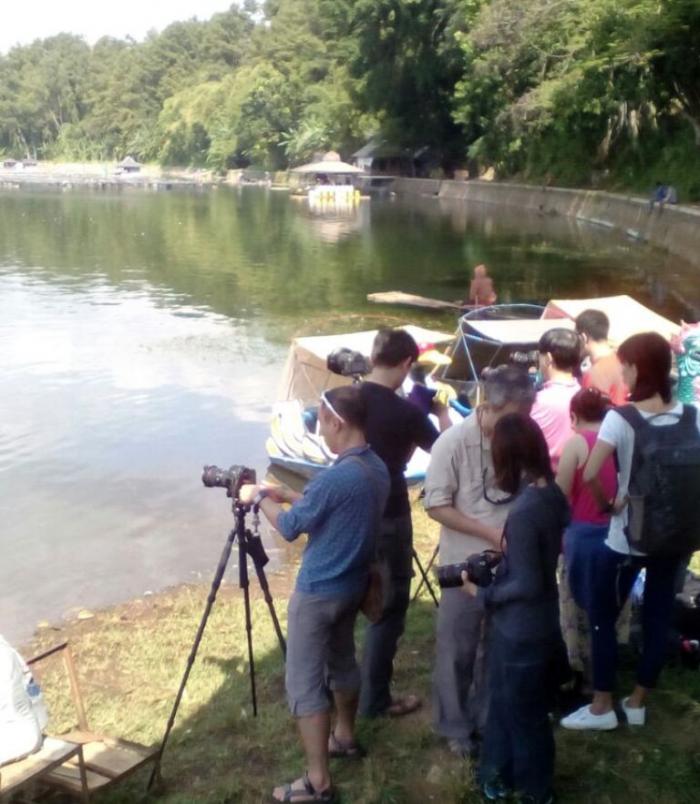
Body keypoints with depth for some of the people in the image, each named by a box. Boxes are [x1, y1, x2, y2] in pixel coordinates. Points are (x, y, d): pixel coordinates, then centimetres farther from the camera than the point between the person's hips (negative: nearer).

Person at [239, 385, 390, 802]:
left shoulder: (337, 476, -27)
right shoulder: (378, 468, 1)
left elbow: (290, 527, -16)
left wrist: (259, 498, 1)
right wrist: (286, 494, 12)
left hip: (319, 591, -9)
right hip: (354, 584, 9)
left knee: (305, 682, 0)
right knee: (342, 659, 26)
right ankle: (345, 736, 43)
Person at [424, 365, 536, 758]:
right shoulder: (454, 442, -16)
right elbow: (438, 506, -15)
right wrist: (489, 533, -21)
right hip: (467, 566, -4)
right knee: (457, 651, 9)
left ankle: (487, 720, 35)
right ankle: (455, 727, 27)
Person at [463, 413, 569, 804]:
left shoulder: (523, 511, -30)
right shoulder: (554, 495, -4)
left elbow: (527, 585, -25)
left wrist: (482, 593, -12)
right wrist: (503, 560, 8)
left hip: (521, 631, -8)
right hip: (543, 623, 8)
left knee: (523, 714, 15)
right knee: (506, 703, 25)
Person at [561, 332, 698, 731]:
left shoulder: (620, 418, -16)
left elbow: (590, 474, -25)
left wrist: (607, 503, -8)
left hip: (627, 537, -5)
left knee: (602, 617, 10)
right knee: (659, 619, 15)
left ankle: (602, 708, 17)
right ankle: (637, 703, 28)